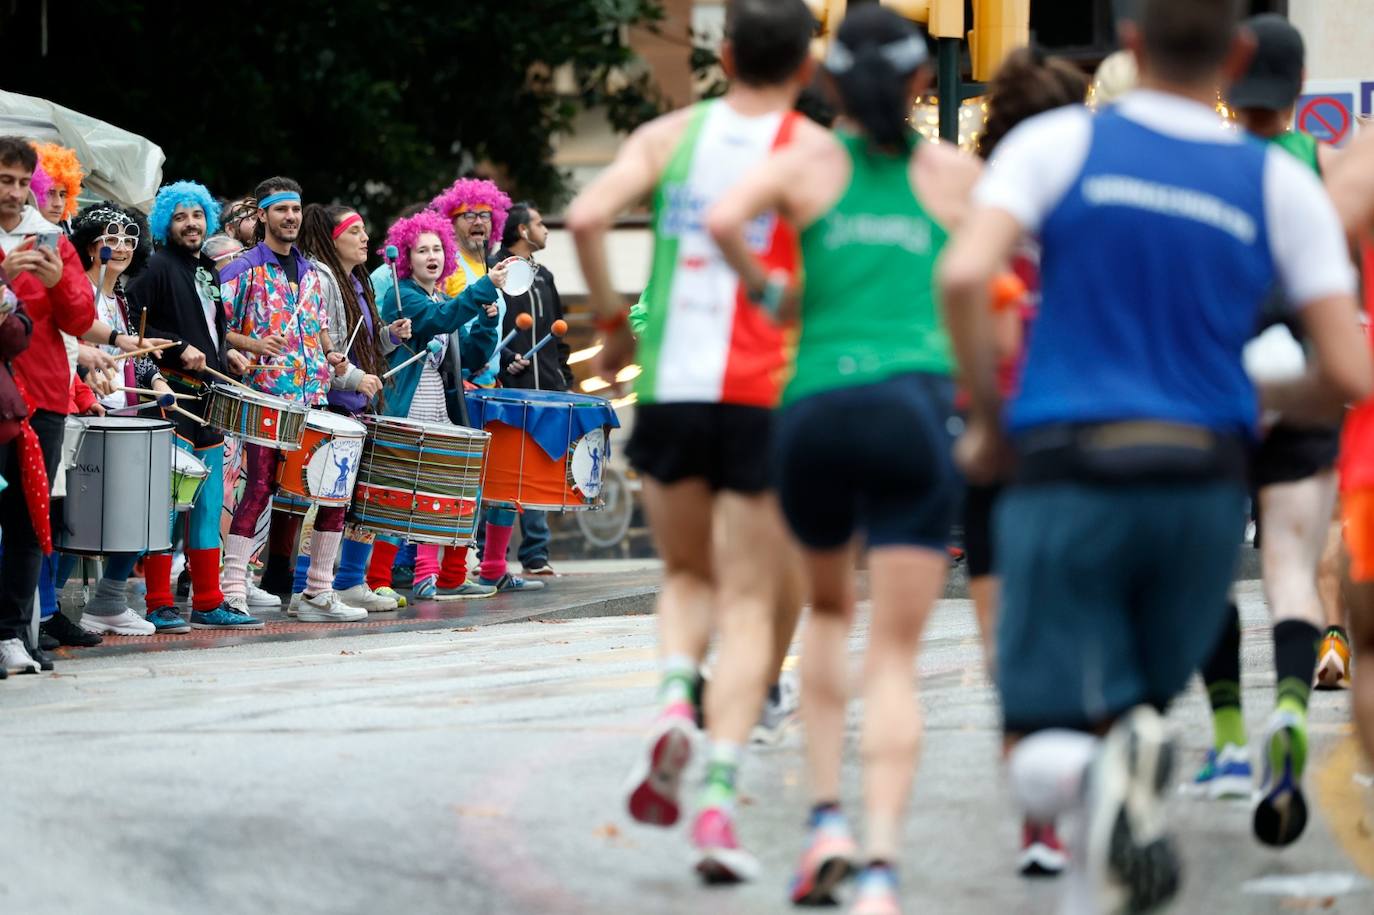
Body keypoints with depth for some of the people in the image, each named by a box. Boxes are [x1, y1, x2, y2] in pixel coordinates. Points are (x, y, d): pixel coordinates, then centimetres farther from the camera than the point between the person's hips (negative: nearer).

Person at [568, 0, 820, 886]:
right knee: (749, 605, 2)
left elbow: (588, 215, -7)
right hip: (766, 393, -2)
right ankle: (718, 794, -13)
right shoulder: (816, 151, 2)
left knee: (688, 575, 22)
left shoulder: (670, 135, 8)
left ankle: (675, 697, -7)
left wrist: (611, 319, 4)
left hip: (669, 385, 2)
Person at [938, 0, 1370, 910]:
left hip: (1068, 479, -2)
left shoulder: (1057, 143, 2)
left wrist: (988, 416, 2)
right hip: (1203, 484, 2)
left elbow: (964, 275, -13)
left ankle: (1119, 764, -35)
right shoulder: (1282, 185, 5)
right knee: (1140, 705, 21)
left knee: (1042, 768, -2)